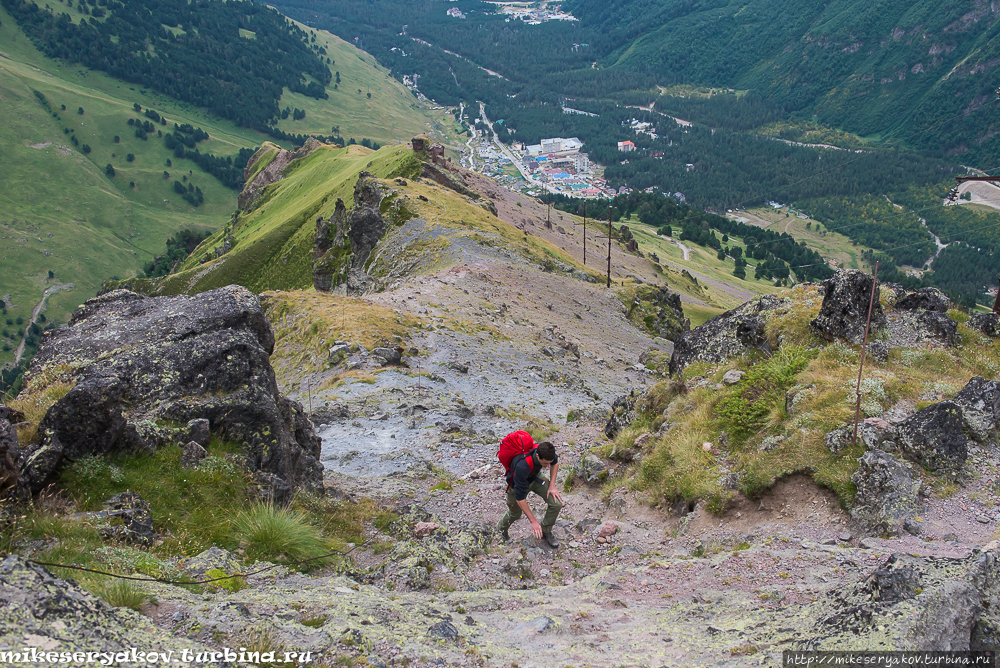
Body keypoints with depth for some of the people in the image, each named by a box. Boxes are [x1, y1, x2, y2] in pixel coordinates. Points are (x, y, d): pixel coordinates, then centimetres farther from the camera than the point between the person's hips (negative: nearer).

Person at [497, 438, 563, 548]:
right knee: (515, 514, 18)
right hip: (517, 483, -4)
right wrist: (533, 521, -31)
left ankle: (545, 531, 15)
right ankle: (502, 529, 54)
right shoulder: (522, 466, -47)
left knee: (556, 503, -12)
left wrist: (552, 485, -10)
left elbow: (555, 463, -1)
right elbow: (519, 498, -36)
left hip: (535, 477, 4)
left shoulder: (546, 451, -30)